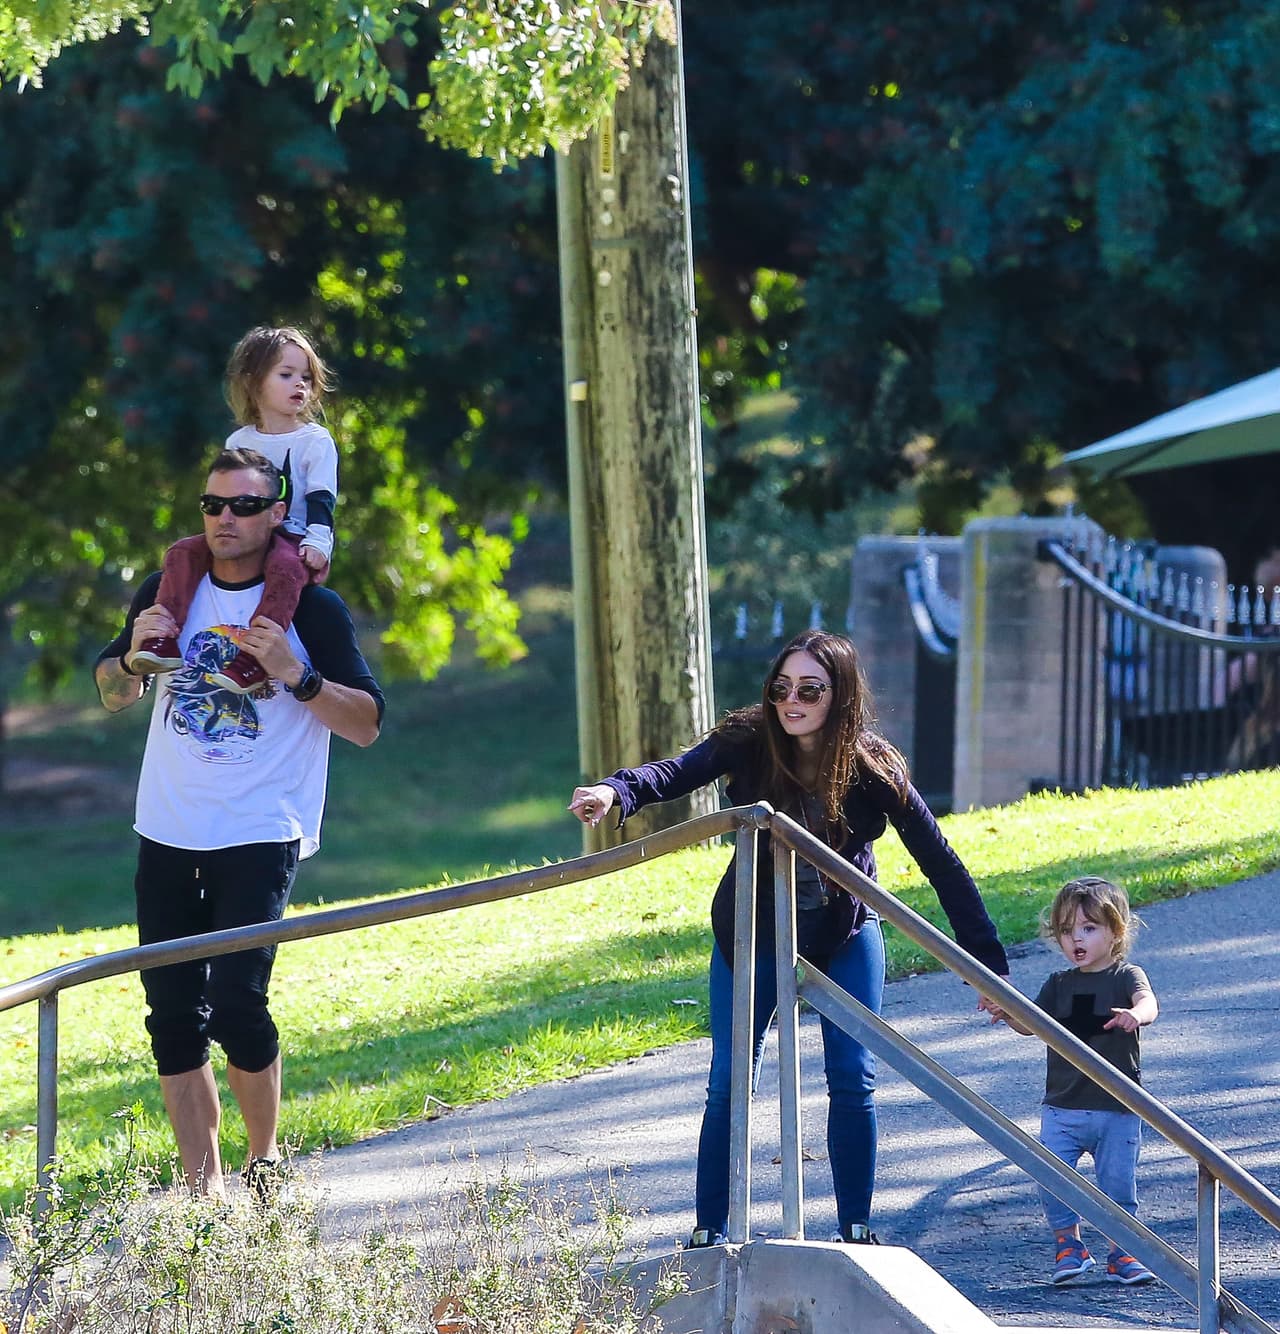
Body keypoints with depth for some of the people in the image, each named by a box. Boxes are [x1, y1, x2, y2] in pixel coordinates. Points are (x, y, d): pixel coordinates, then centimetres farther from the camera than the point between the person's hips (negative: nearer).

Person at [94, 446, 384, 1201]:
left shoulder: (313, 609, -4)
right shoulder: (172, 592, 7)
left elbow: (367, 725, -6)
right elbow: (114, 694, 18)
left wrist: (295, 674, -20)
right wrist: (136, 655, -5)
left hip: (260, 837, -5)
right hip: (167, 837, 5)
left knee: (236, 1003, -16)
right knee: (173, 1015, 2)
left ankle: (266, 1156, 7)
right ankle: (202, 1188, 10)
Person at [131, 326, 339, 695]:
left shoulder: (316, 441, 1)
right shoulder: (239, 442, 15)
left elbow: (321, 498, -7)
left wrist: (317, 541, -21)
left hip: (292, 539, -5)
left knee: (286, 567, -39)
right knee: (182, 552, -15)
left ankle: (249, 663, -50)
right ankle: (162, 644, -24)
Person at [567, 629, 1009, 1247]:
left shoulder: (873, 767, -20)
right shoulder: (748, 742, -20)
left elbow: (940, 863, -18)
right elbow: (676, 773, -36)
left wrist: (990, 964, -21)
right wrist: (616, 791, -59)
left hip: (844, 936, 0)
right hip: (752, 934, 0)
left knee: (853, 1080, -5)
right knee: (729, 1082, -2)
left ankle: (855, 1230, 7)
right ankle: (709, 1234, 7)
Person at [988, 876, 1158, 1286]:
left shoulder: (1125, 976, -4)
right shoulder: (1059, 985, 9)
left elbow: (1147, 1002, -23)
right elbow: (1032, 1022, 4)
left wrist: (1136, 1015, -48)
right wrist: (1009, 1014, -18)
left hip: (1117, 1110, -3)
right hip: (1062, 1108, 3)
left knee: (1118, 1185, 1)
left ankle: (1122, 1252, 17)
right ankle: (1069, 1245, 8)